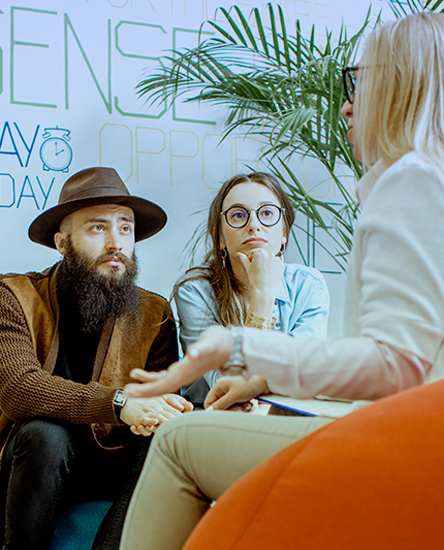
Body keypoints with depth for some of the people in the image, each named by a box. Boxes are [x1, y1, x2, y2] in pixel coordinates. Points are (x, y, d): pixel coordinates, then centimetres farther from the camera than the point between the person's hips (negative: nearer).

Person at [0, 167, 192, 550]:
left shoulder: (153, 313, 4)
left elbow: (164, 396, -2)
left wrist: (151, 413, -29)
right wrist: (119, 404, -35)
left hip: (106, 467, 2)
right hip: (31, 462, -2)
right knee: (44, 433, -32)